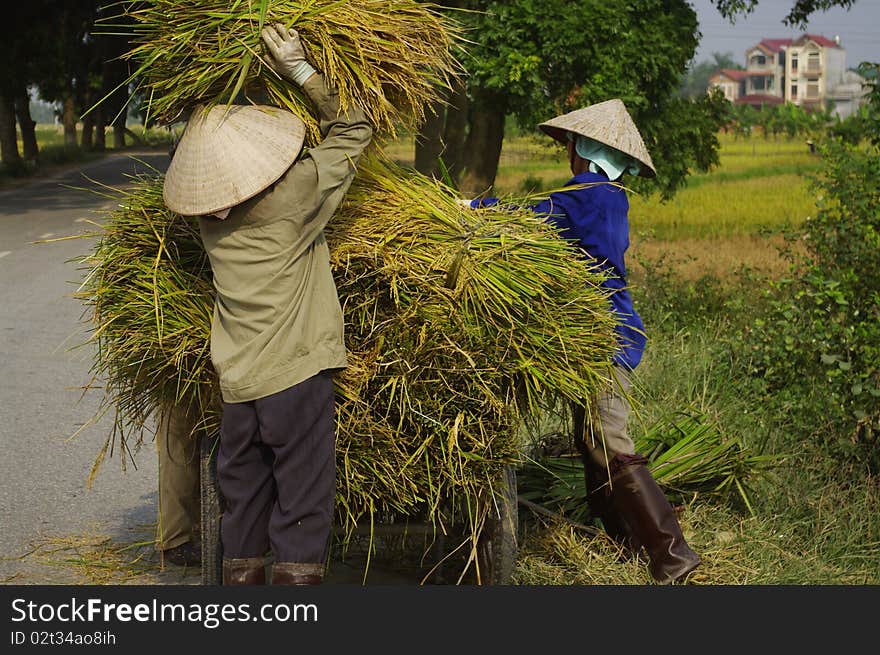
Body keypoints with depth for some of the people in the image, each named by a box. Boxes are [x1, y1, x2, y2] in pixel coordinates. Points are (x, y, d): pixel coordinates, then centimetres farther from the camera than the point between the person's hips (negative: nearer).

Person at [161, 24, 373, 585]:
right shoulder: (293, 195, -14)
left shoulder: (207, 210, 2)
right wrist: (301, 71, -4)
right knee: (302, 511, 2)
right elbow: (354, 128, -4)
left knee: (243, 502, 16)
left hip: (235, 385, 6)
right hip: (296, 376, -6)